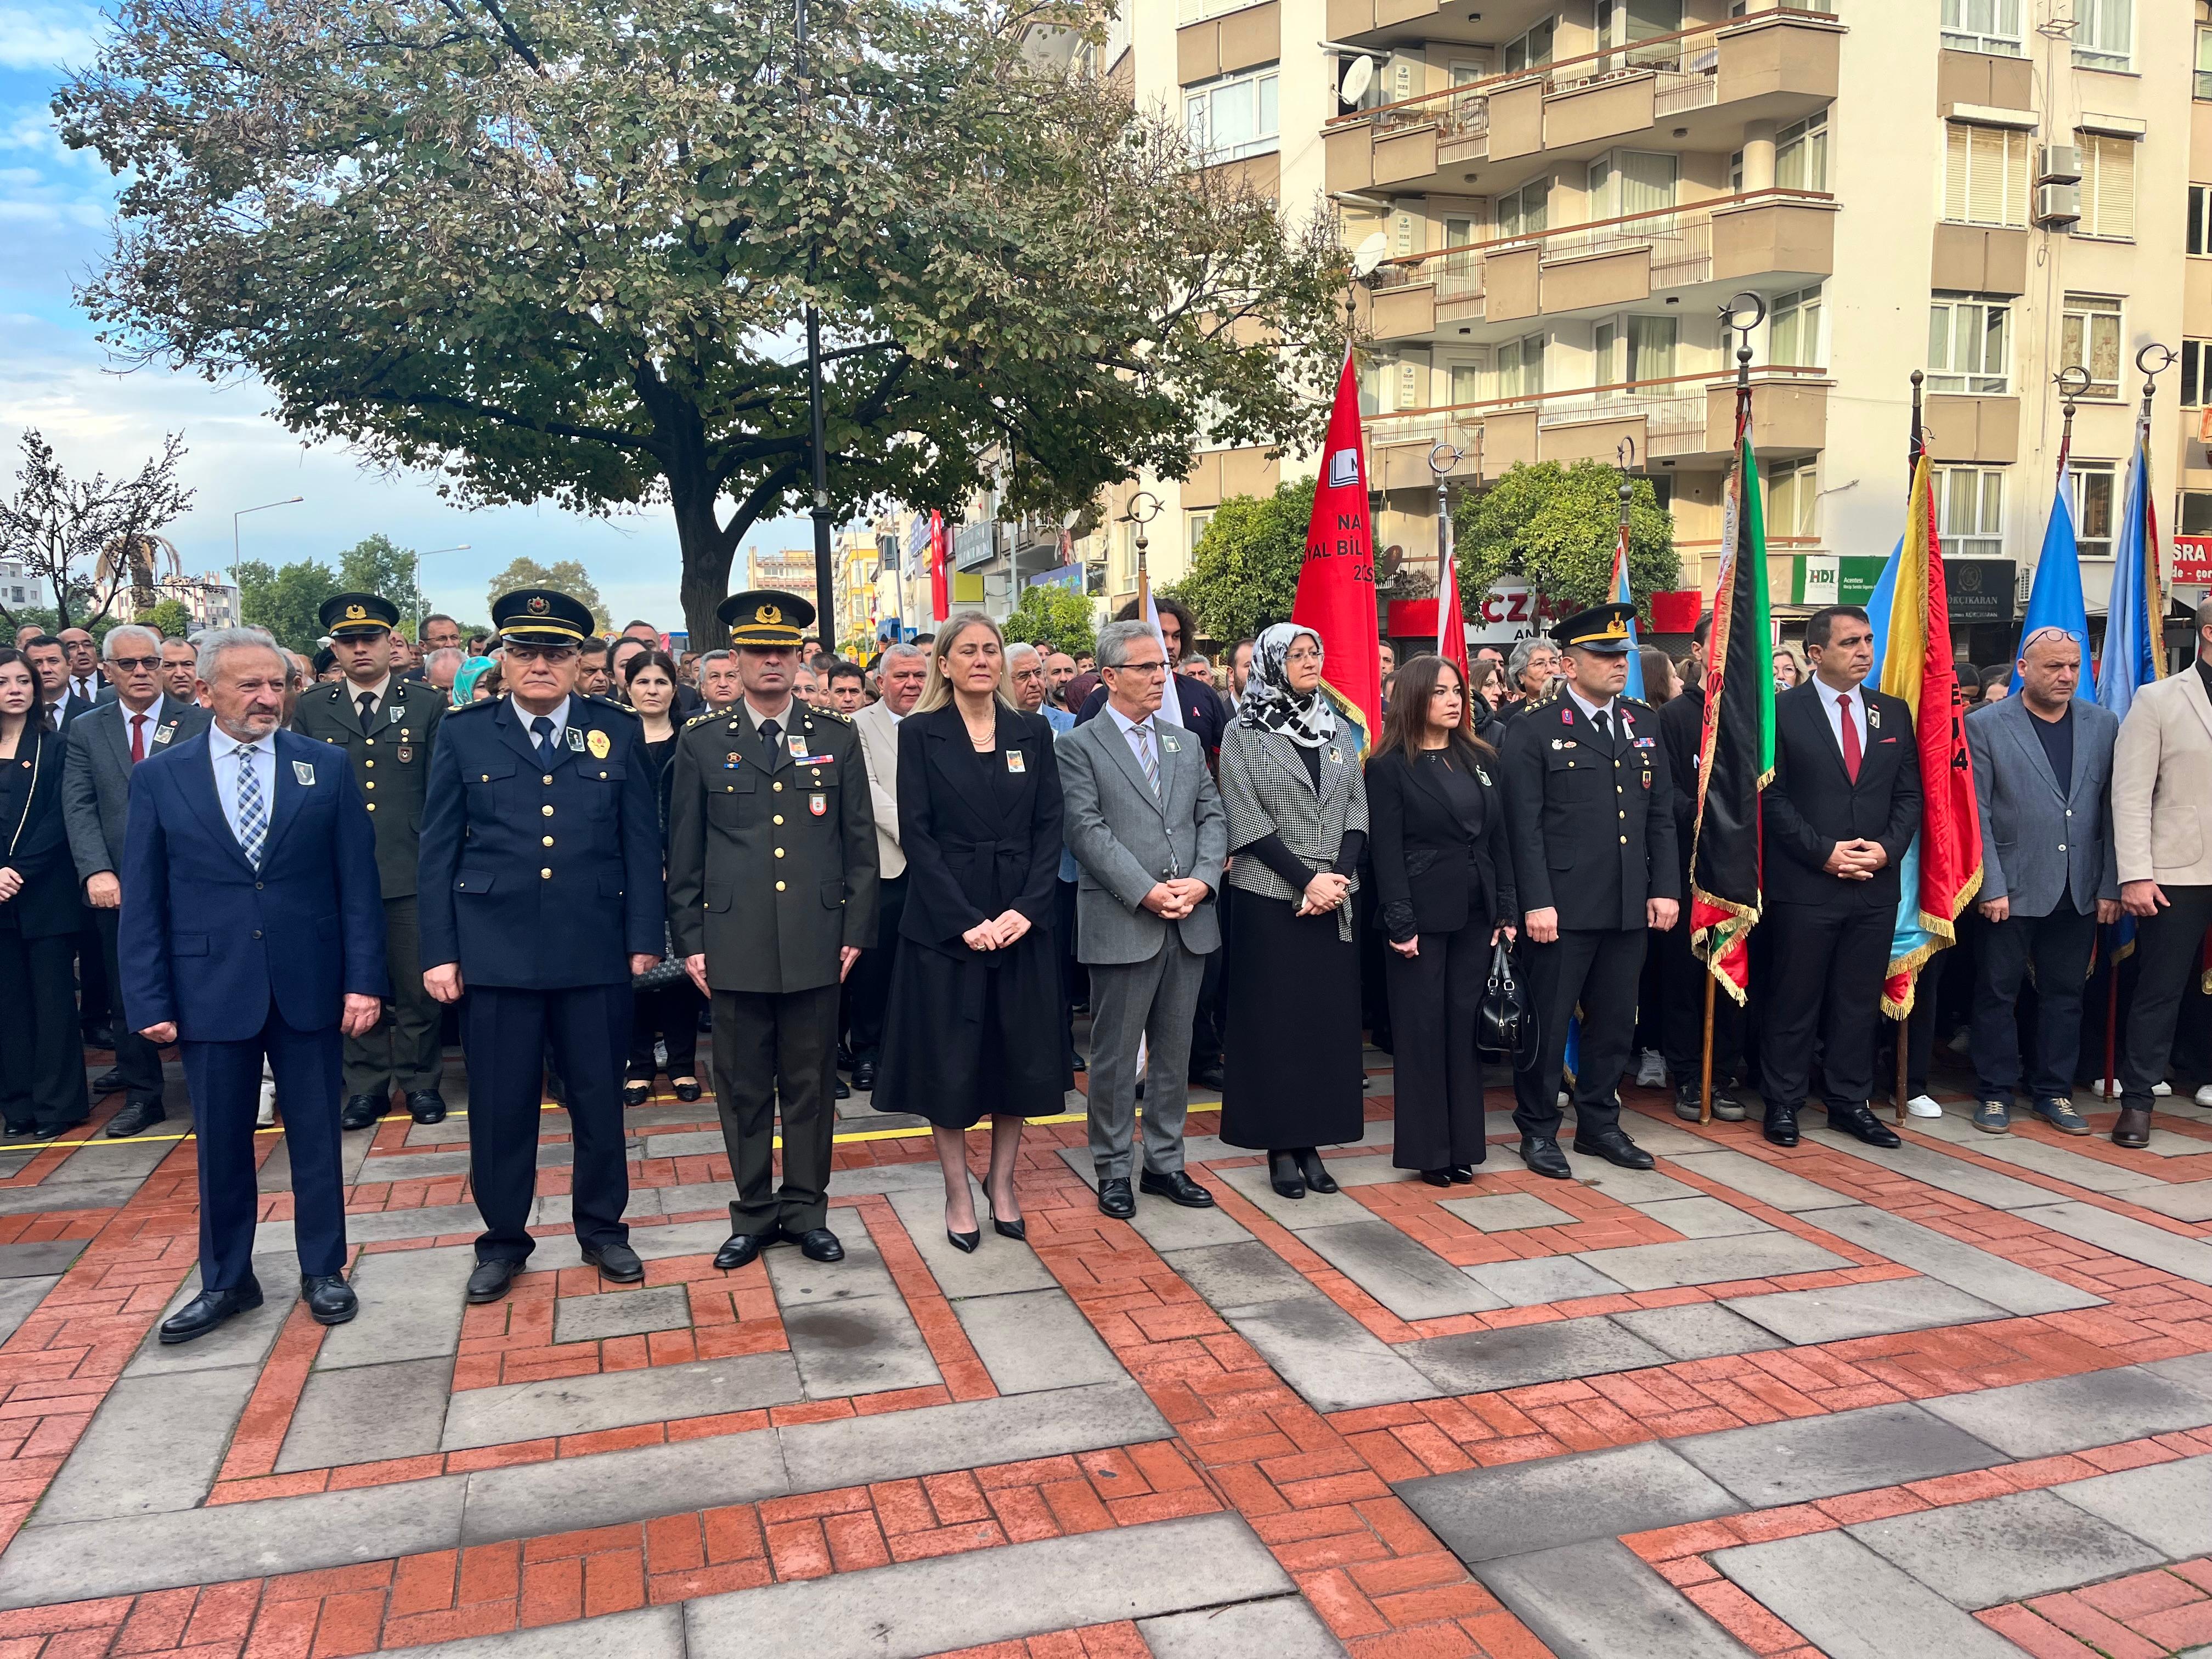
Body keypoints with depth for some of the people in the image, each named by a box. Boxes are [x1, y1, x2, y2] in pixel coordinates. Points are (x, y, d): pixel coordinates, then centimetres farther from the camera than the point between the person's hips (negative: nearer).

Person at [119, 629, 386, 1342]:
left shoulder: (327, 767, 1)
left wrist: (364, 979, -6)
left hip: (309, 984, 0)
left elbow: (357, 881, -1)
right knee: (220, 1144, 11)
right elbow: (142, 900, 1)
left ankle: (323, 1270, 26)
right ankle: (226, 1280, 28)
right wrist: (149, 1001, -4)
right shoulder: (158, 777, 1)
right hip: (210, 989, 0)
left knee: (316, 1137, 10)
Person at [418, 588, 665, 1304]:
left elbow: (642, 843, 4)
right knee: (500, 1107, 8)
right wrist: (439, 950, -1)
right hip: (494, 953, 0)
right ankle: (503, 1239, 26)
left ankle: (602, 1230, 28)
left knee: (600, 1102, 10)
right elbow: (438, 849, 4)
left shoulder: (618, 732, 5)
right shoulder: (464, 733, 3)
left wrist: (644, 939, -1)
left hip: (595, 953, 1)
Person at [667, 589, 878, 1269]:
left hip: (816, 945, 0)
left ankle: (806, 1209, 22)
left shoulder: (837, 738, 7)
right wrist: (690, 941, 2)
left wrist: (857, 930, 2)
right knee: (743, 1086, 8)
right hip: (735, 946, 0)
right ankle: (753, 1212, 22)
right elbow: (684, 853, 6)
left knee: (810, 1084, 8)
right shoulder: (702, 742, 5)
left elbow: (860, 843, 7)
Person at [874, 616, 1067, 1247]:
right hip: (945, 923, -2)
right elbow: (915, 834, -7)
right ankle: (958, 1194, 17)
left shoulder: (1031, 732, 7)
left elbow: (1050, 827, 3)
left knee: (1021, 1057, 8)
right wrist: (966, 921, -15)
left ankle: (1002, 1184, 23)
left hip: (1022, 921, 3)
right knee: (950, 1062, 3)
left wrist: (1026, 909, -11)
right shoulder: (920, 734, -1)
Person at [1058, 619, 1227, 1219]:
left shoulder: (1186, 743, 15)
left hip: (1189, 922, 5)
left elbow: (1213, 816, 10)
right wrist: (1145, 892, -18)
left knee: (1175, 1053, 13)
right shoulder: (1080, 747, -3)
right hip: (1120, 924, -5)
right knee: (1115, 1056, 4)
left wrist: (1202, 880, -8)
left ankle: (1165, 1163, 25)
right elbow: (1086, 830, -12)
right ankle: (1113, 1170, 17)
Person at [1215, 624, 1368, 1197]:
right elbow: (1247, 820, -9)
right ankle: (1279, 1146, 9)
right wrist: (1307, 880, -15)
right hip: (1268, 897, -4)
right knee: (1273, 1017, 0)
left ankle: (1312, 1141, 14)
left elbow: (1357, 812, 7)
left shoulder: (1337, 731, 11)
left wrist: (1339, 876, -10)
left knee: (1329, 1015, 5)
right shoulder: (1243, 733, -2)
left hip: (1334, 898, 4)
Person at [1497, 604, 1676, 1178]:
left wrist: (1665, 888, 5)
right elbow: (1525, 825, -9)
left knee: (1616, 1022, 13)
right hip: (1564, 906, -5)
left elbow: (1662, 814, 13)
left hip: (1630, 906, 6)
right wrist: (1536, 902, -15)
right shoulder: (1534, 728, -5)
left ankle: (1599, 1124, 28)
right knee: (1548, 1023, 3)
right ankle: (1538, 1130, 17)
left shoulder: (1644, 723, 12)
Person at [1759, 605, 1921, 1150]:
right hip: (1803, 885, -4)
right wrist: (1824, 852, -13)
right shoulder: (1783, 710, -4)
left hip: (1877, 884, 4)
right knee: (1793, 1001, 4)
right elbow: (1772, 796, -7)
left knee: (1859, 1002, 11)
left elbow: (1910, 793, 10)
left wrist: (1887, 848, -6)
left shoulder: (1894, 712, 11)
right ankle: (1782, 1103, 14)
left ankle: (1851, 1102, 21)